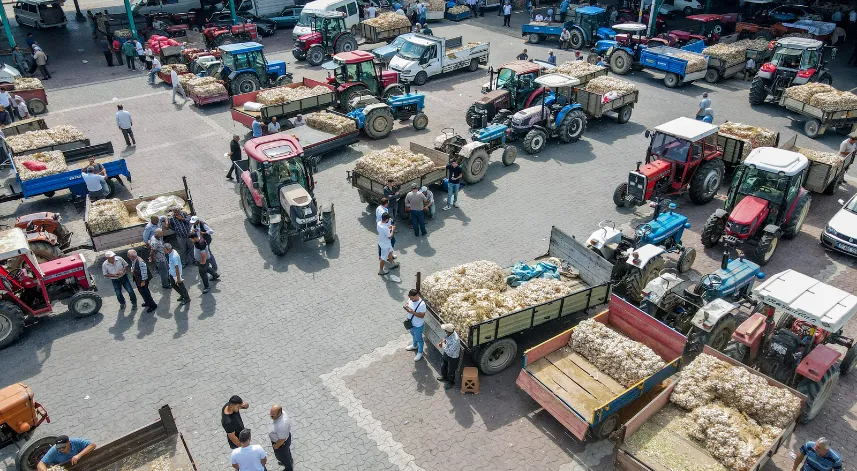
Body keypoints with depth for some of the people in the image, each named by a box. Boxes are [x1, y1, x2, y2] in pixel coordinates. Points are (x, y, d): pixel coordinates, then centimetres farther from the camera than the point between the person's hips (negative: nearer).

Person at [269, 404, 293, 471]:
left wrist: (276, 446, -13)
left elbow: (282, 440, -31)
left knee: (282, 456, 24)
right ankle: (290, 462, 65)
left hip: (281, 443, -7)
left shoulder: (281, 426, -47)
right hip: (286, 435, 7)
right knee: (287, 451, 35)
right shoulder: (282, 412, -23)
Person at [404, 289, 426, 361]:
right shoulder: (410, 299, -14)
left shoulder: (422, 304, -35)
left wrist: (413, 312, -38)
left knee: (419, 339, 17)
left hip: (418, 325, -7)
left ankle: (420, 353, 39)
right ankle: (414, 346, 60)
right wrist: (406, 307, -19)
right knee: (413, 335, 33)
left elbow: (422, 315, -28)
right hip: (411, 323, 7)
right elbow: (407, 304, 4)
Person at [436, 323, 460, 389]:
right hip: (446, 354, 8)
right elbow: (445, 339, 4)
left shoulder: (455, 340, -44)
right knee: (443, 366, 30)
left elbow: (449, 351, -35)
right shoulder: (450, 333, -19)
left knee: (450, 371, 19)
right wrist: (441, 343, -13)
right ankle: (444, 377, 59)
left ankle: (451, 383, 47)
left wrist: (443, 344, -25)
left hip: (453, 357, -8)